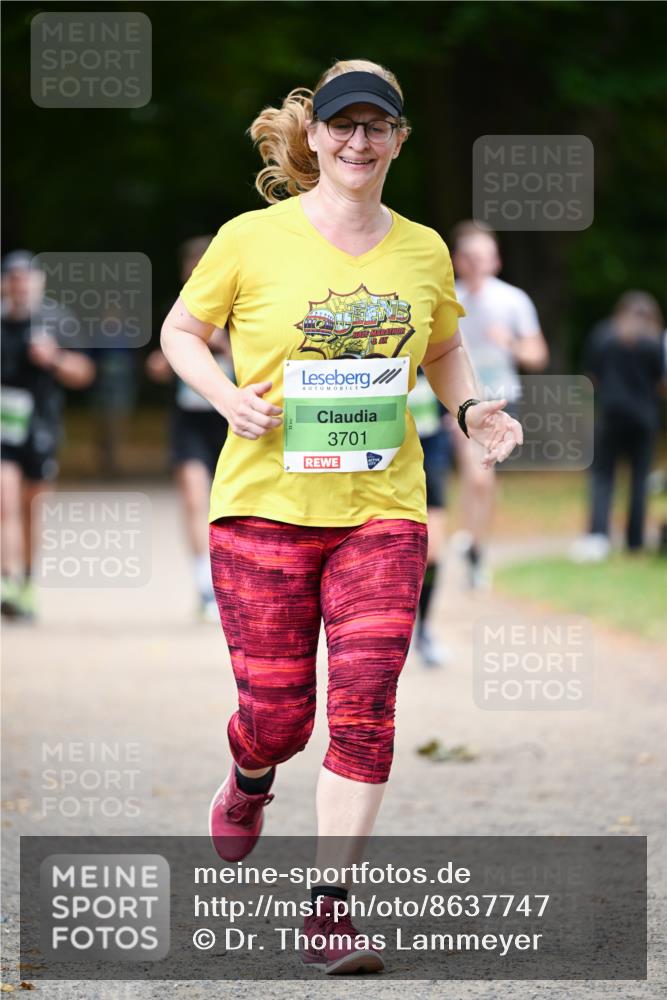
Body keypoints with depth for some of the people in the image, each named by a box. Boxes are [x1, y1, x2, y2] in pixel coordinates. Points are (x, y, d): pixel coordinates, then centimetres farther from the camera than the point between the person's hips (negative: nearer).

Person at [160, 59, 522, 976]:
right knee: (277, 711, 2)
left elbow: (444, 351, 22)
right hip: (265, 499, -2)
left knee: (365, 705, -11)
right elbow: (181, 330, 7)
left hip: (381, 508, 2)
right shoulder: (253, 239, -4)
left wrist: (472, 410, 3)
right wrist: (226, 395, -11)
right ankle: (250, 780, 41)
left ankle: (329, 908, -4)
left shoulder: (423, 251, 5)